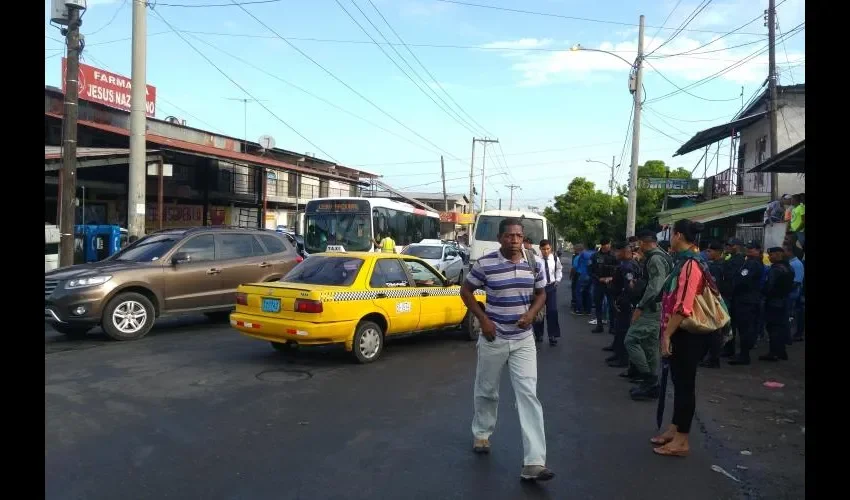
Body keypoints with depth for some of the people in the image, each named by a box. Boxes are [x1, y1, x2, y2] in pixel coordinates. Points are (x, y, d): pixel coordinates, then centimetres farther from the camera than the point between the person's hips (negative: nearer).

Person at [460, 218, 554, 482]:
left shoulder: (533, 264, -1)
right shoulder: (485, 264, -11)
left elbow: (541, 294, 12)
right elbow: (466, 291, 0)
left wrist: (531, 314, -8)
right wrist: (483, 319, -11)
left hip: (523, 340, 2)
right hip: (493, 339, -1)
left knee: (528, 395, -6)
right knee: (487, 391, 15)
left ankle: (534, 462, -6)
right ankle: (482, 433, 43)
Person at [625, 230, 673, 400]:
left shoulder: (655, 258, -17)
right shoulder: (658, 257, 15)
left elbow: (655, 287, -25)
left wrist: (640, 307, -22)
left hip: (651, 308, -11)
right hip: (653, 308, 11)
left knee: (631, 340, -11)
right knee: (649, 344, 14)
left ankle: (648, 379, -6)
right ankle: (652, 385, 20)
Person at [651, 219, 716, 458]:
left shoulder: (690, 264, -19)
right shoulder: (686, 261, 12)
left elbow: (683, 307, -25)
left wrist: (667, 334, -20)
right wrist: (667, 332, 20)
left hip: (686, 335, -10)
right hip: (680, 333, 10)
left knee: (685, 384, -1)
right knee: (679, 382, 17)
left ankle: (682, 441, 9)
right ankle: (675, 429, 29)